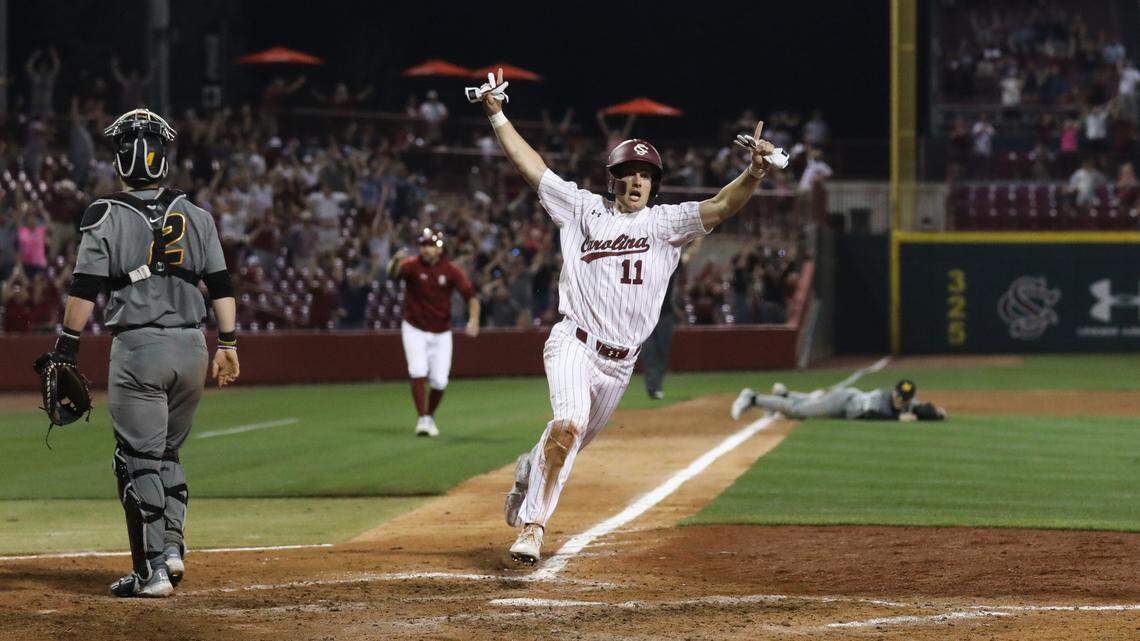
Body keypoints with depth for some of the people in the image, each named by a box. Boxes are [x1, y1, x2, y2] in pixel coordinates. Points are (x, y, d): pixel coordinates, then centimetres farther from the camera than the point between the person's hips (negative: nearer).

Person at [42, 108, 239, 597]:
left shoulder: (106, 218, -6)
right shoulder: (195, 217, 6)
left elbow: (85, 290, -9)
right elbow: (221, 284, 7)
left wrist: (65, 349, -4)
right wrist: (228, 343, 13)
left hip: (137, 347, -4)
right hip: (191, 346, 4)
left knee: (139, 459, 1)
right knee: (167, 452, 19)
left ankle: (153, 569, -2)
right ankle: (172, 545, 8)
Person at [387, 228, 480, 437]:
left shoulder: (451, 270, -10)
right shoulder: (412, 265, -13)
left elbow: (471, 295, -15)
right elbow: (393, 274, -34)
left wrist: (473, 319, -32)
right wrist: (395, 262, -58)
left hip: (441, 333, 2)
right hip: (415, 329, -2)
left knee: (439, 381, 0)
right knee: (418, 371, -18)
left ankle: (430, 416, 25)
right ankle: (422, 419, -10)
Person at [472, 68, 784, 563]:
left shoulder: (666, 223, 5)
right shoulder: (585, 209, 6)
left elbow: (720, 207, -10)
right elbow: (532, 166, 7)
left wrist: (754, 173, -28)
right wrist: (496, 115, 4)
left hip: (619, 363, 3)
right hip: (574, 343, -3)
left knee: (572, 442, 15)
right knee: (569, 425, -26)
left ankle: (528, 472, 49)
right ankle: (532, 525, -21)